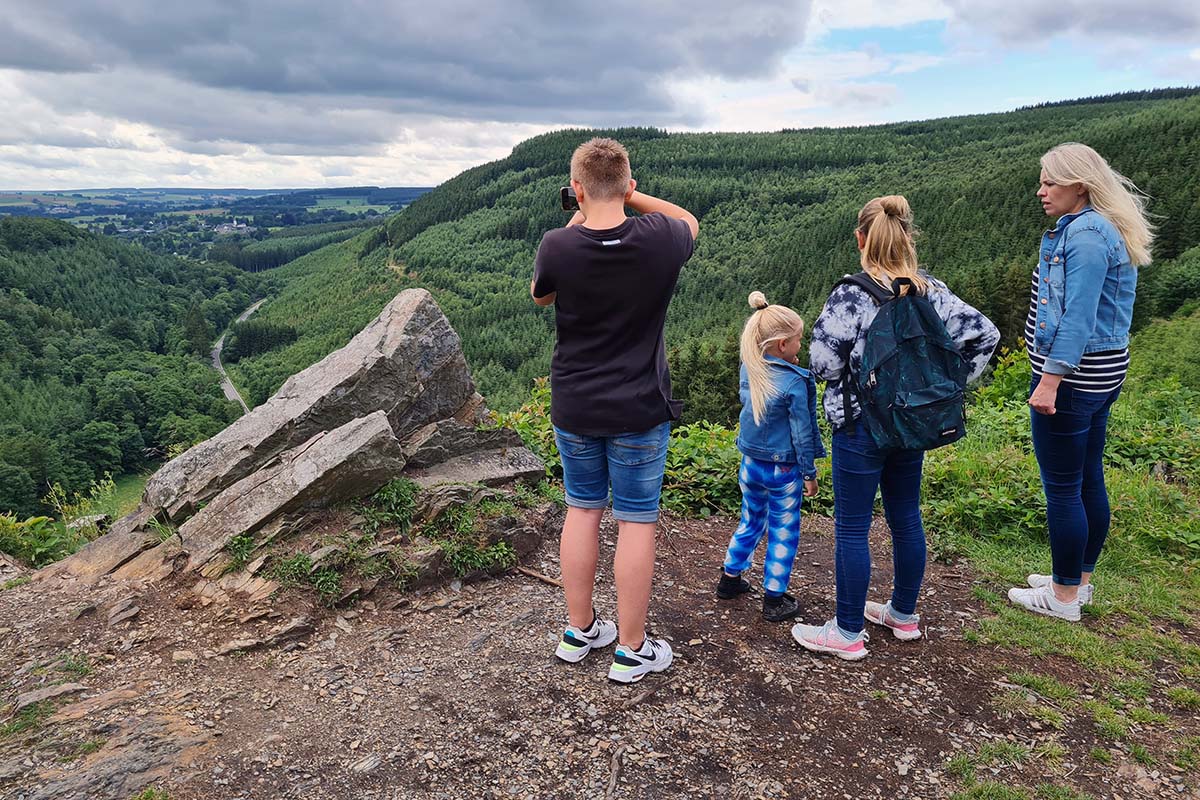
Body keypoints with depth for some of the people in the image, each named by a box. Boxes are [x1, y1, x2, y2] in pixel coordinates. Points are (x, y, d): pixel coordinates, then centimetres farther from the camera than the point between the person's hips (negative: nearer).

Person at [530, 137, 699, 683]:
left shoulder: (558, 247, -14)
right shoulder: (660, 240, -13)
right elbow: (690, 222, 13)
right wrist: (631, 197, 5)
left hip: (573, 409, 2)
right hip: (638, 411, -1)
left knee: (582, 510, 16)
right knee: (636, 522, 7)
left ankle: (578, 631, 30)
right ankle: (631, 650, 19)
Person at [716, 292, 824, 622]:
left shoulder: (748, 370, -5)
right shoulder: (795, 383, -20)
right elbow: (802, 433, -15)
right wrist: (810, 474, -4)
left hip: (750, 465, 6)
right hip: (784, 471, -6)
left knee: (751, 522, 24)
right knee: (783, 534, 9)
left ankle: (729, 579, 34)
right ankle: (774, 600, 18)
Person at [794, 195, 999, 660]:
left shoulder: (851, 296, -18)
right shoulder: (930, 291, 0)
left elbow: (822, 363, -17)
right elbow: (984, 335, 1)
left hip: (860, 427, -6)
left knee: (851, 528, 4)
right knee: (906, 517, 19)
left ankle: (848, 633, 15)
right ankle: (904, 615, 36)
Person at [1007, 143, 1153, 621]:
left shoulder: (1085, 234, -17)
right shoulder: (1102, 229, 15)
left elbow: (1078, 317, -24)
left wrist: (1050, 380, -27)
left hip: (1071, 378, -11)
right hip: (1101, 376, 11)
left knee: (1062, 488, -1)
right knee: (1088, 480, 17)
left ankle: (1064, 597, 10)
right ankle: (1079, 579, 30)